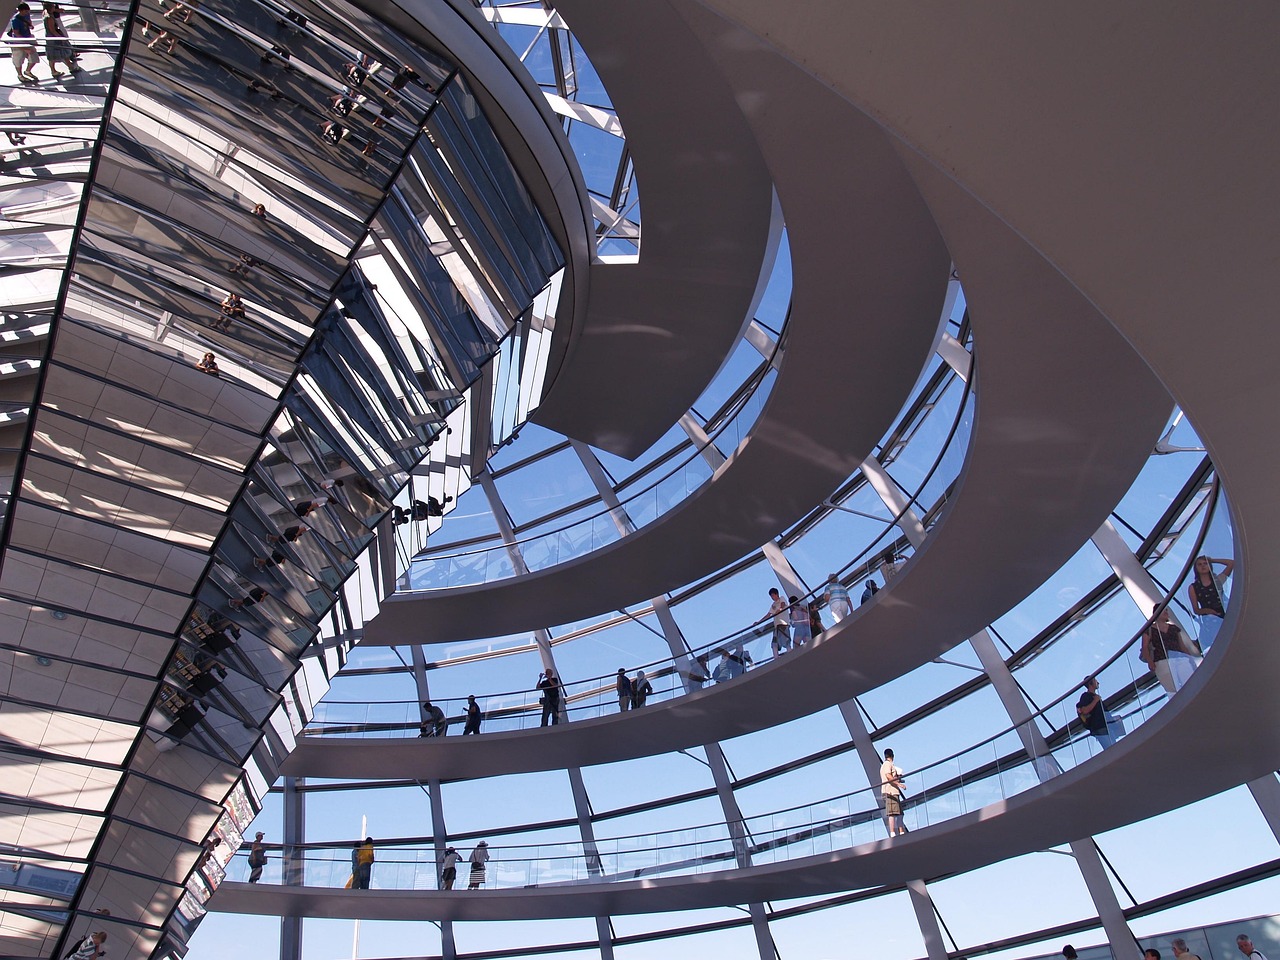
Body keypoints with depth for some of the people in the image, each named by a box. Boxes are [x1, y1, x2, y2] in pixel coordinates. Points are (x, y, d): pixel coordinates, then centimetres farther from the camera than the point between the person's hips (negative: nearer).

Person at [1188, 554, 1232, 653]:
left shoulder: (1218, 580, 14)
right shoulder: (1193, 587, 10)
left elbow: (1232, 563, 7)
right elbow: (1195, 610, 8)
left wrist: (1212, 560, 12)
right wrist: (1205, 610, -14)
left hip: (1225, 617, 2)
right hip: (1209, 620, -2)